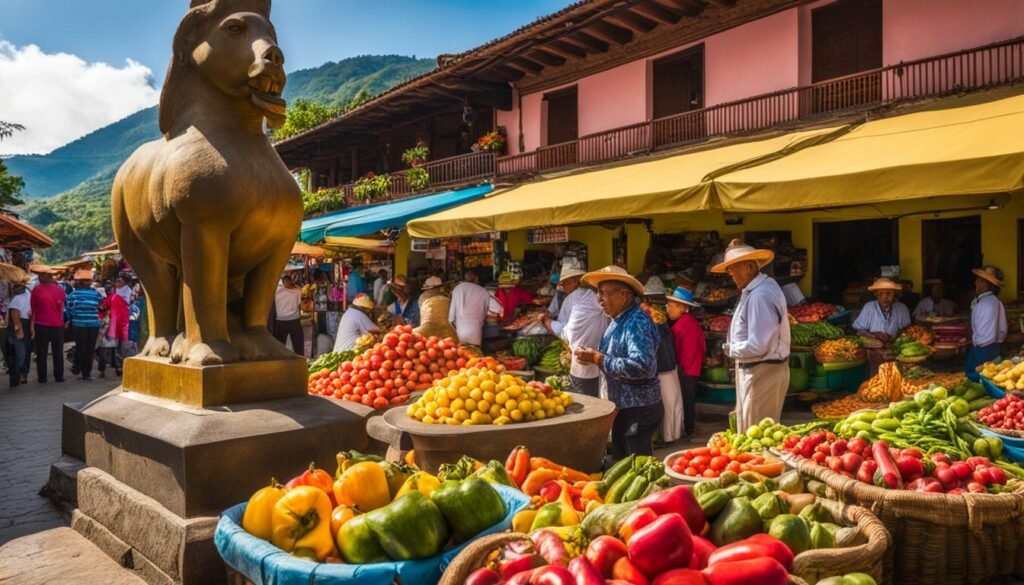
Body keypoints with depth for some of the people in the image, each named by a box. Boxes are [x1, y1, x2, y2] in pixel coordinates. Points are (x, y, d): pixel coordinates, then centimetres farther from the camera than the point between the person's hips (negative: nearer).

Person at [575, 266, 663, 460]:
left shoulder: (638, 322, -22)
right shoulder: (618, 321, 8)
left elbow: (642, 366, -34)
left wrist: (599, 359, -27)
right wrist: (593, 358, -1)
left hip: (639, 410, -9)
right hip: (622, 407, 9)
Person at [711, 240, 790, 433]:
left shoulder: (759, 296, -24)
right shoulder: (759, 288, 9)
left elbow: (757, 346, -27)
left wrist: (731, 350, -11)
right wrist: (735, 348, 2)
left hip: (762, 373, -10)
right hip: (753, 370, 10)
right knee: (747, 432, 19)